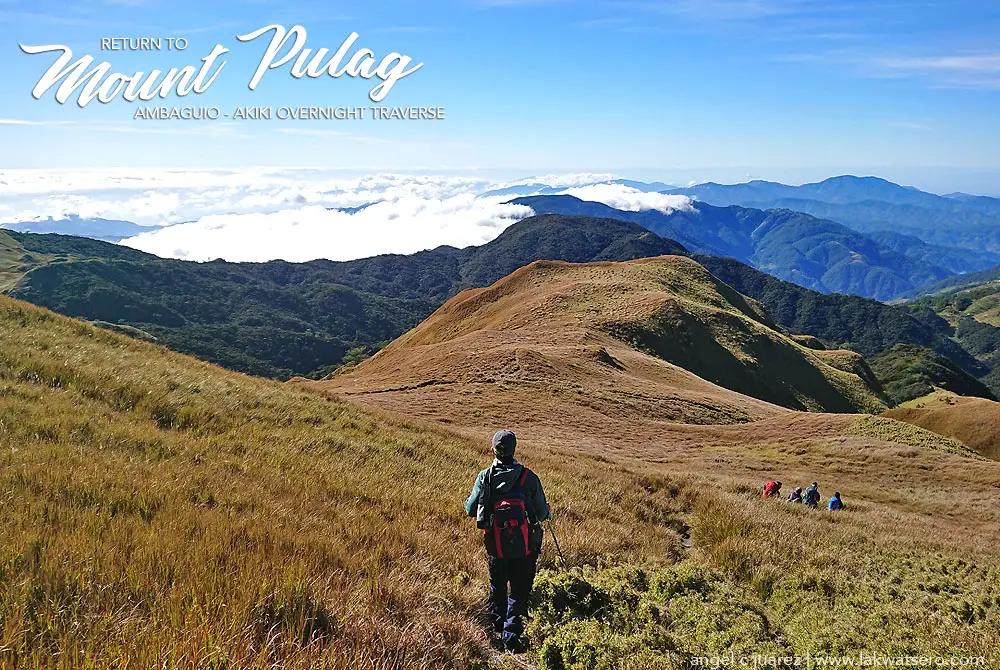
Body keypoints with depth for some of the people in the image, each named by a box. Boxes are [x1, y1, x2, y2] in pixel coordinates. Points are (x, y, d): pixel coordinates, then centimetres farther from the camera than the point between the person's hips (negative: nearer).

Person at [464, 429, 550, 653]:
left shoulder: (485, 477, -9)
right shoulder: (528, 477, -13)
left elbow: (471, 510, -2)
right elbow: (542, 513, -8)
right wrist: (546, 513, 16)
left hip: (496, 545, 3)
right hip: (524, 546, -2)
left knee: (497, 586, 24)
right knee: (519, 591, 10)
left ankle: (497, 625, 43)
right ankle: (511, 636, 8)